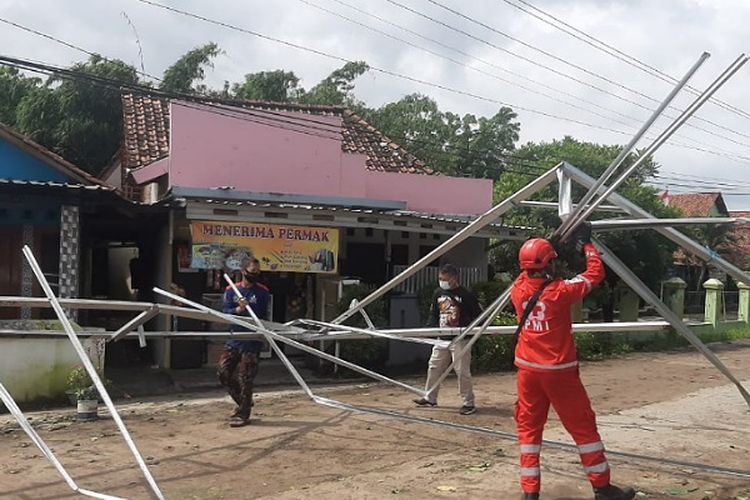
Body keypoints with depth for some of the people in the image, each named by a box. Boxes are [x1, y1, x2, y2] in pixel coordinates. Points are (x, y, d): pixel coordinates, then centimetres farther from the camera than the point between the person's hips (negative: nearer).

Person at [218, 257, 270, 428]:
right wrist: (238, 309, -23)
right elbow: (225, 312, -4)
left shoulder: (262, 292, 1)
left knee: (245, 379, -1)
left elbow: (264, 316, 1)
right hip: (234, 339, 3)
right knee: (224, 372, 4)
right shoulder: (231, 291, 6)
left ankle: (243, 414, 11)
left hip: (251, 342, -3)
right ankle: (244, 402, 24)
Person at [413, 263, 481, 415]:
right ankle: (430, 398, 26)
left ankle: (469, 403, 8)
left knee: (462, 371, -3)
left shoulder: (465, 295, -10)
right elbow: (433, 313, 16)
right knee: (434, 367, 12)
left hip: (460, 339, -6)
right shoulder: (438, 293, 7)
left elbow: (477, 316, -6)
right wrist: (433, 328, 1)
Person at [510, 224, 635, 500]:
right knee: (583, 427, 7)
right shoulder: (560, 291, -15)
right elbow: (596, 273, -4)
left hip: (528, 369, 5)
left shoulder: (518, 290, -1)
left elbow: (525, 276, 24)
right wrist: (586, 243, 6)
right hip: (559, 371, -4)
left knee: (529, 428, 10)